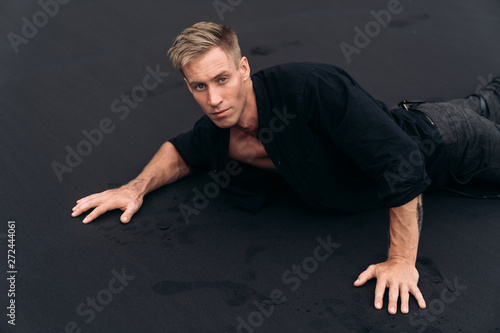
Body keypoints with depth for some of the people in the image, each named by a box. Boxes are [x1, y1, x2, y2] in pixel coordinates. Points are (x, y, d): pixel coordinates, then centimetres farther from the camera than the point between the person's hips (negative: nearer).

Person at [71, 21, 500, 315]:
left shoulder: (310, 88, -46)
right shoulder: (218, 131, -23)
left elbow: (403, 162, -45)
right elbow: (183, 149, 0)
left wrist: (402, 259, -41)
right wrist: (137, 187, -18)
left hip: (439, 140, -5)